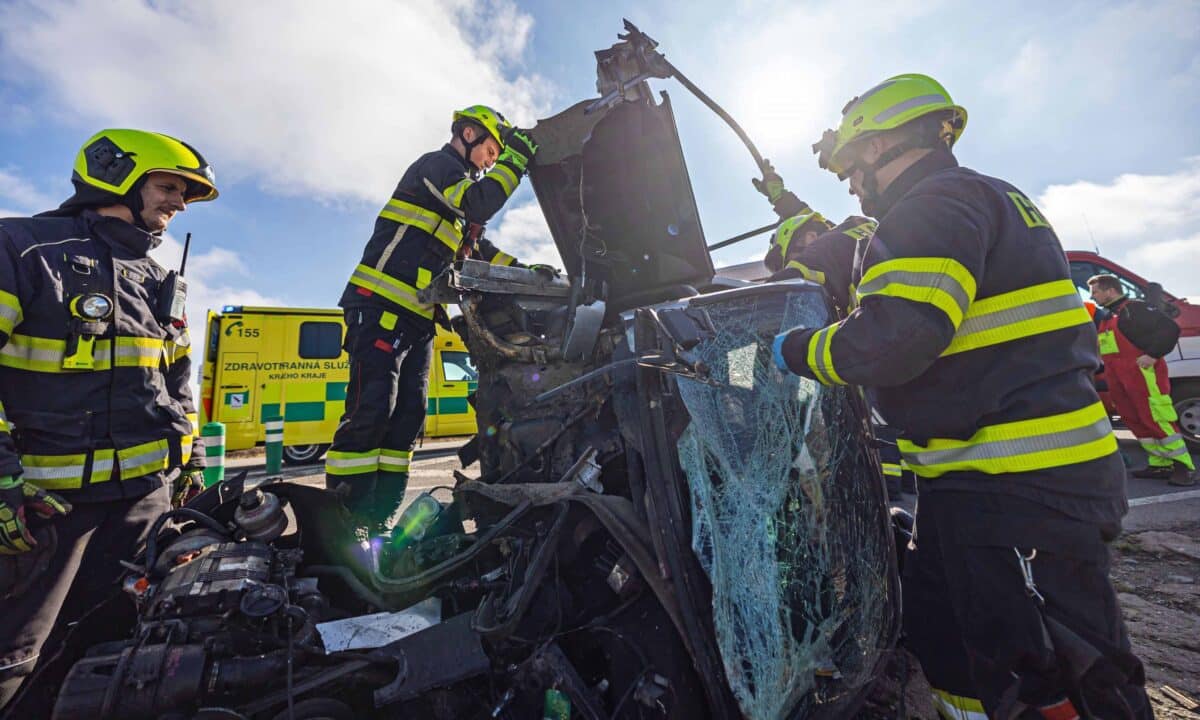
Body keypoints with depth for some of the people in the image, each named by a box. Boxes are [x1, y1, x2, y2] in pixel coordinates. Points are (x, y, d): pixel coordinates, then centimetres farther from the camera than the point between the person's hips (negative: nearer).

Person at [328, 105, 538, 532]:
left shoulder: (457, 181, 29)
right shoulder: (437, 163, 1)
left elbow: (478, 252, 26)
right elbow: (478, 204, -18)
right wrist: (515, 159, -7)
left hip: (418, 319, 9)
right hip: (382, 305, -9)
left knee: (407, 418, 3)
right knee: (371, 410, -16)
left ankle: (376, 521, 8)